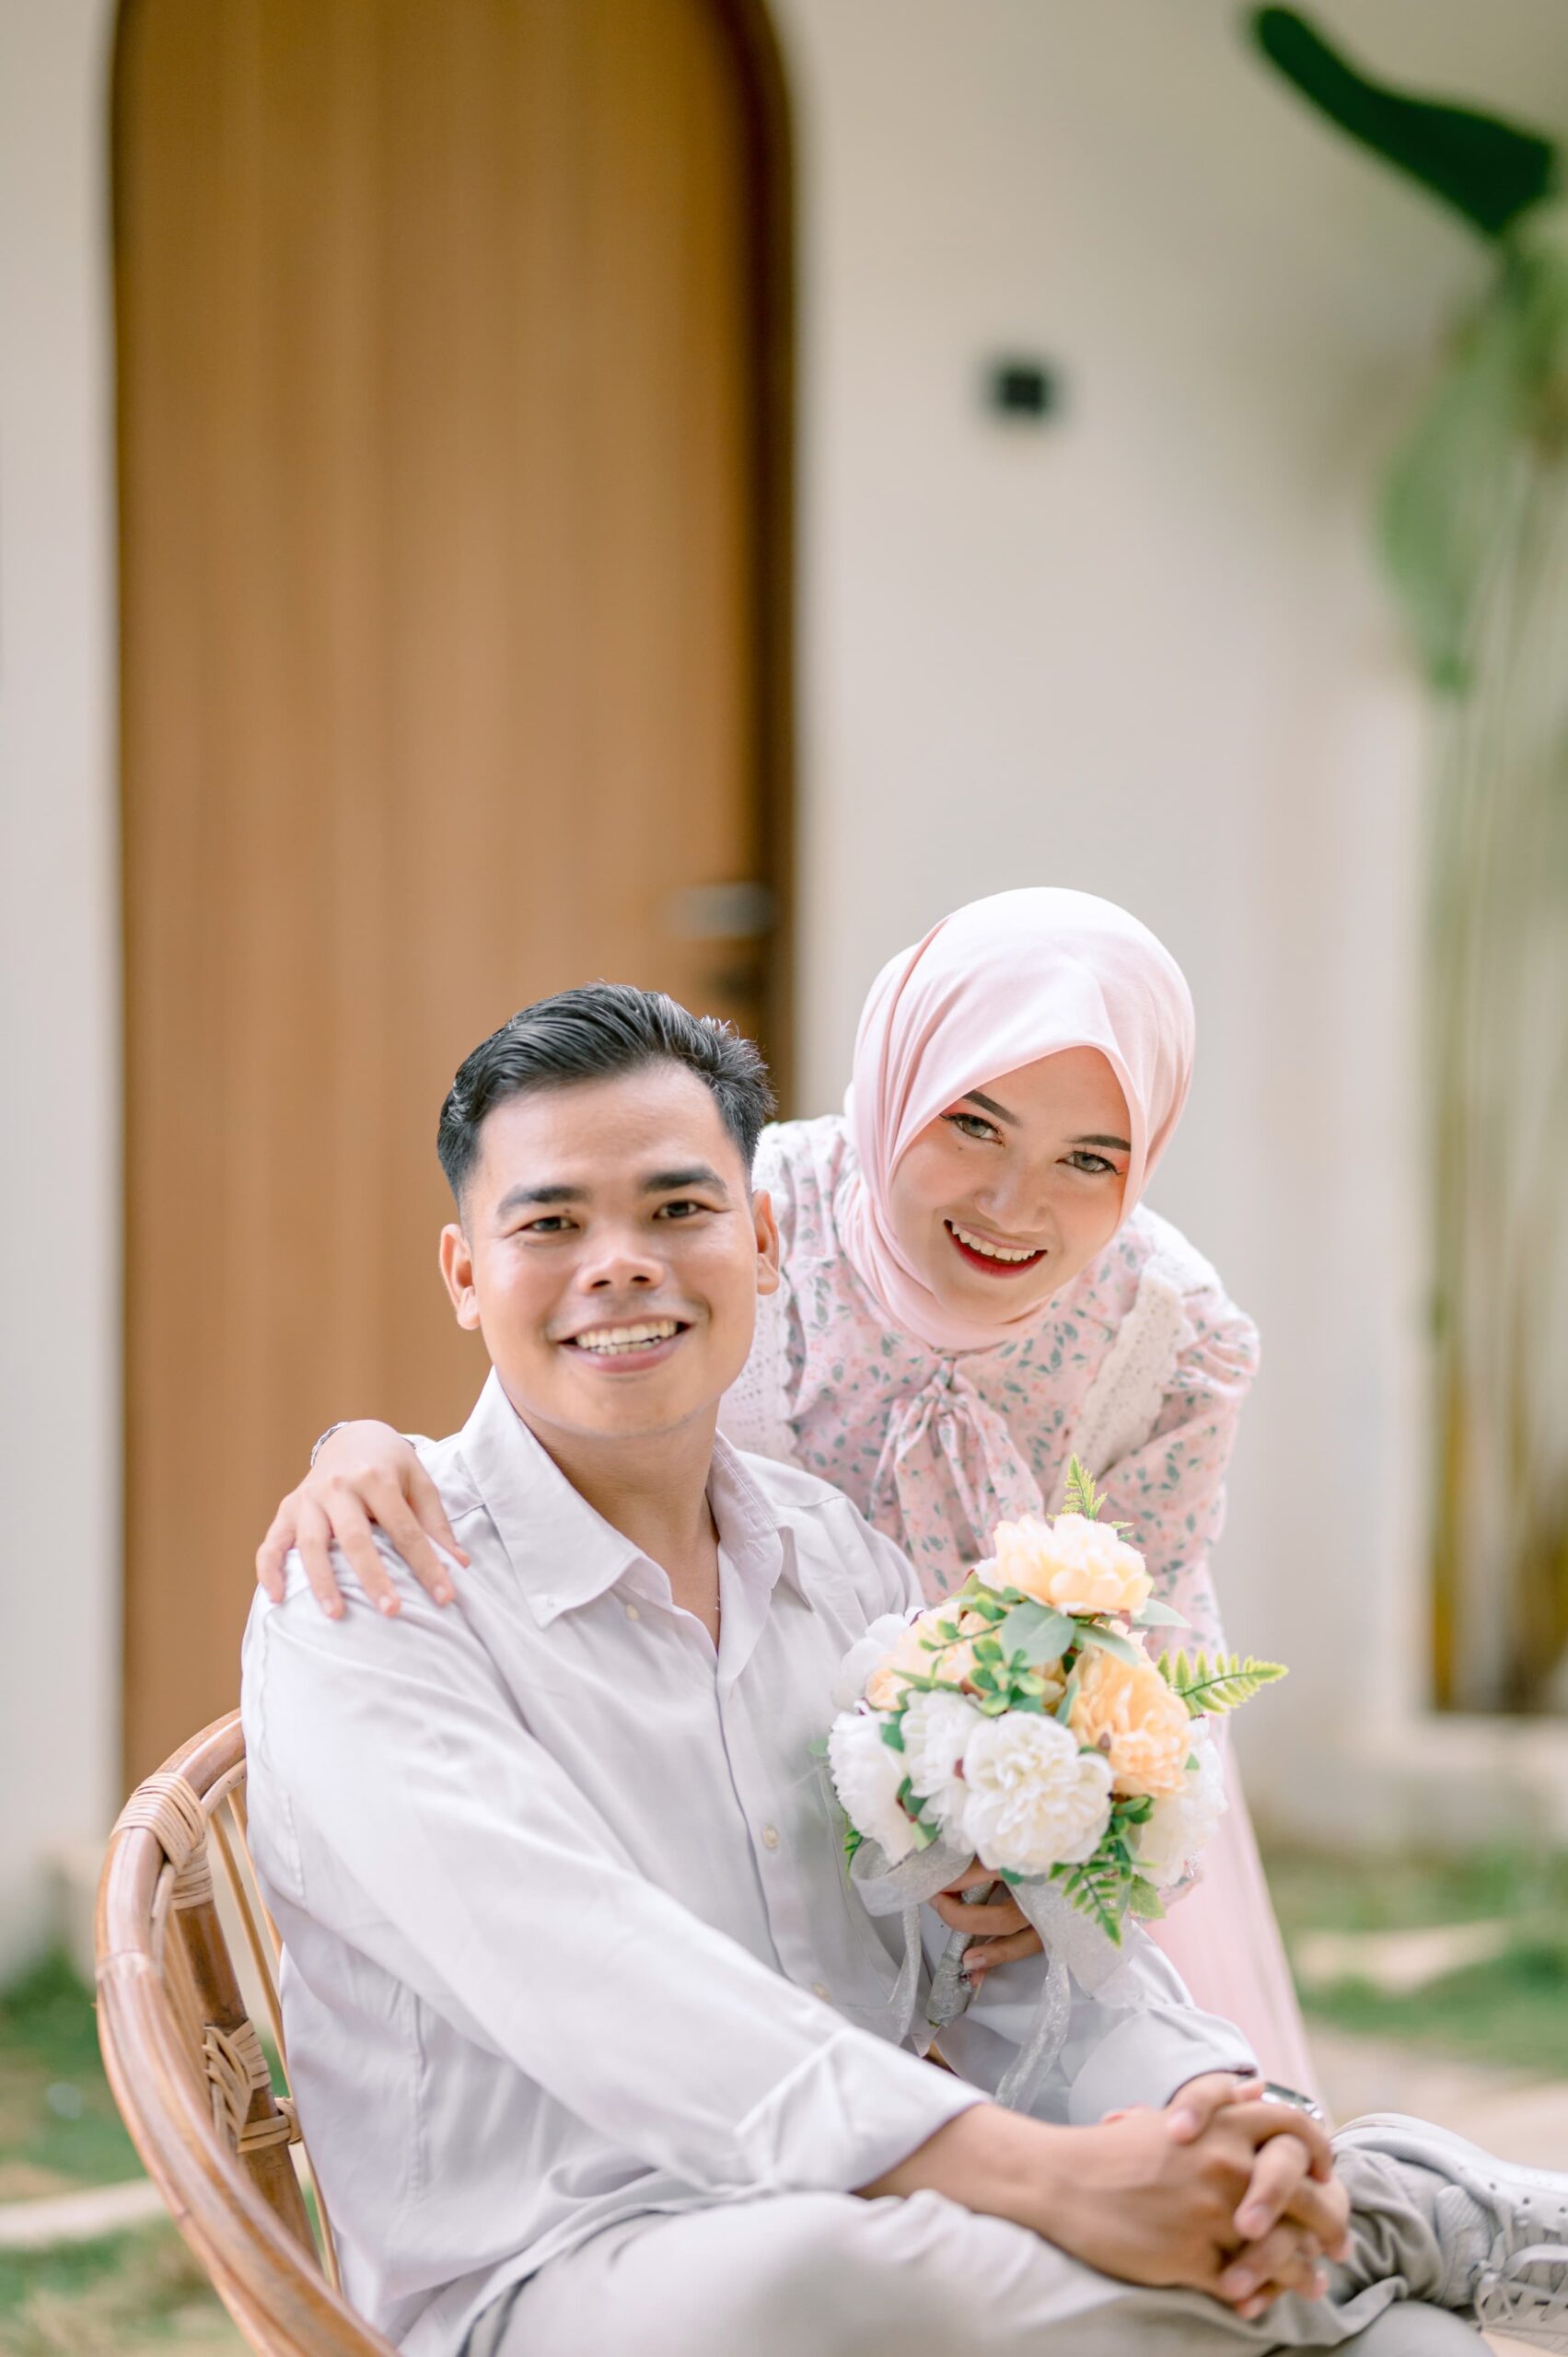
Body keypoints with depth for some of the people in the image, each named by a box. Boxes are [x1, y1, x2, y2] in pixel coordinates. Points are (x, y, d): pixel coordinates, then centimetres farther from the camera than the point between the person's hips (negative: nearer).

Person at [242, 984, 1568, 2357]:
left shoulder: (848, 1562, 15)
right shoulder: (369, 1600, -6)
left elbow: (1021, 1944, 8)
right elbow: (584, 1981, -22)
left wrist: (1207, 2115, -17)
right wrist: (1044, 2180, -33)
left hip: (898, 2236, 4)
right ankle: (1396, 2211, -18)